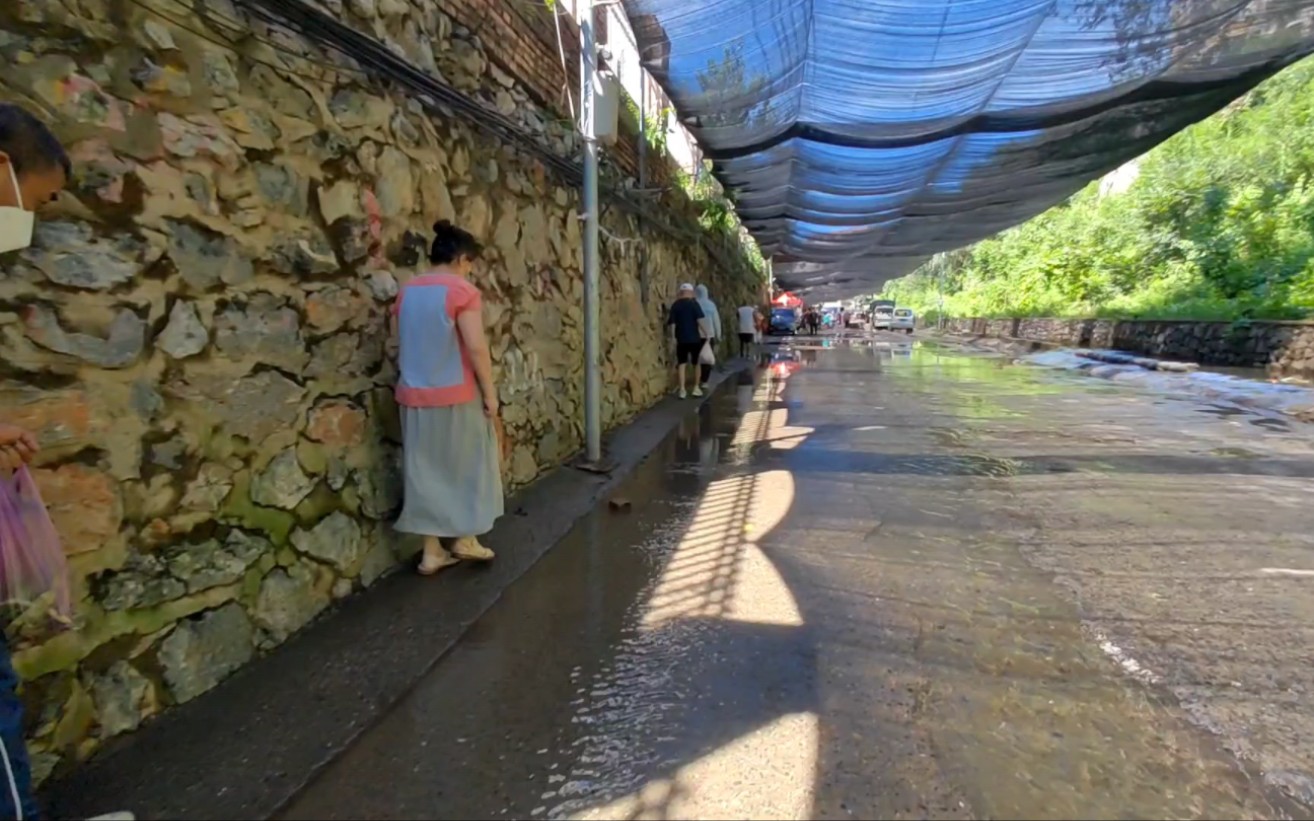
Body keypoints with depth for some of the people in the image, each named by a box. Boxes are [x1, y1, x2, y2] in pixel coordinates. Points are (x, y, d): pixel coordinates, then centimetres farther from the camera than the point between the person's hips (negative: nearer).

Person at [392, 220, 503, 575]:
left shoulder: (406, 292, 10)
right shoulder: (461, 290, -11)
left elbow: (403, 347, 14)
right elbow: (476, 347, -17)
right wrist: (490, 392, -10)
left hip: (414, 396, 6)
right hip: (457, 395, -6)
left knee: (426, 471, 10)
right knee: (469, 464, 12)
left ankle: (432, 552, 16)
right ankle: (465, 539, 20)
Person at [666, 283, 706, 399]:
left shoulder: (675, 304, 5)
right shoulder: (693, 303, -4)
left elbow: (671, 323, 1)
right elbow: (700, 319, -12)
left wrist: (674, 338, 6)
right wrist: (706, 332, -3)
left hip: (681, 338, 2)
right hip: (694, 338, -2)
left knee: (681, 363, 4)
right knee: (696, 363, 12)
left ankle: (682, 390, 0)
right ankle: (696, 387, 14)